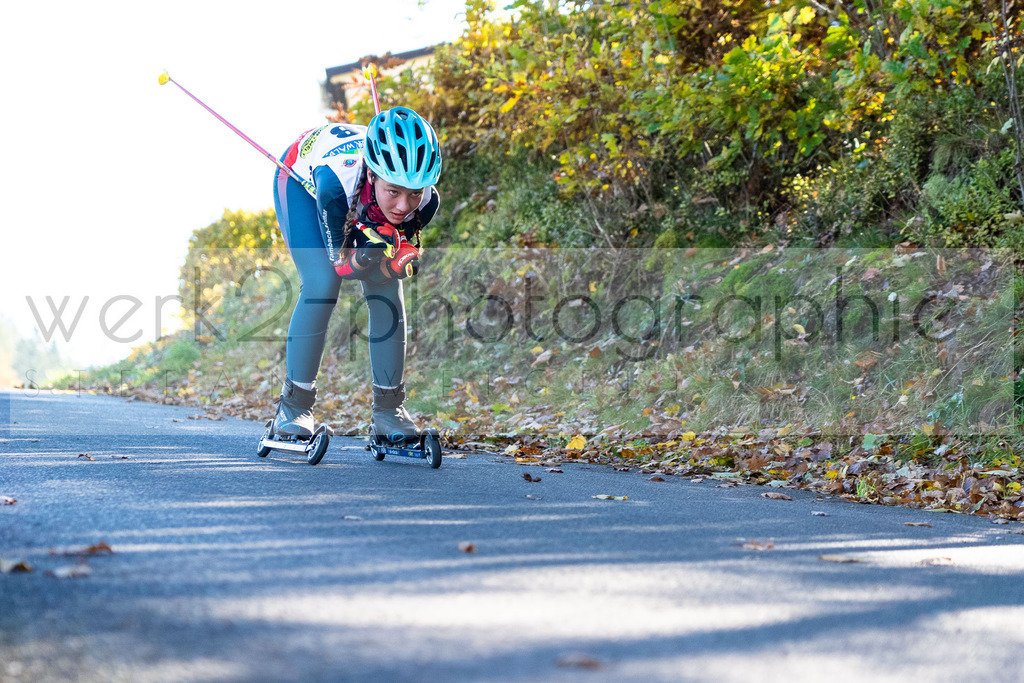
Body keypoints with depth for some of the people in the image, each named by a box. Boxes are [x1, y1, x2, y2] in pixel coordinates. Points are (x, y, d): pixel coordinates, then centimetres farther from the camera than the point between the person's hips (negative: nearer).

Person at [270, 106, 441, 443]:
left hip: (362, 207, 3)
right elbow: (340, 262, -30)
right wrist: (371, 251, -48)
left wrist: (398, 257, -38)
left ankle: (389, 408, 7)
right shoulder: (338, 182, -46)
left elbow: (404, 264, -16)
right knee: (322, 284, -21)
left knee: (386, 292, -8)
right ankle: (294, 405, -8)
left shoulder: (426, 199, -35)